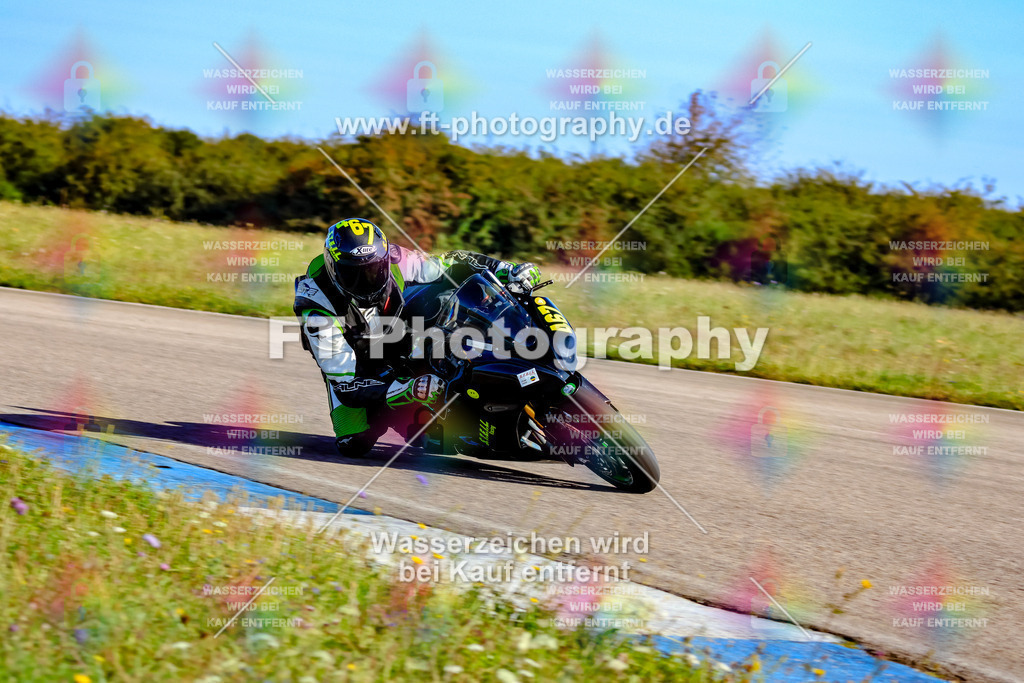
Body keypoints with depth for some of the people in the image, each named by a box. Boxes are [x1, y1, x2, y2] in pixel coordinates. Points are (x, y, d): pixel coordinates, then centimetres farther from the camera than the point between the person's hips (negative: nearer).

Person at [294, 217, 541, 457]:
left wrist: (509, 270, -24)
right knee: (354, 445, -22)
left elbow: (452, 264, -10)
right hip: (353, 366, -4)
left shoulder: (393, 262, -27)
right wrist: (409, 390, -49)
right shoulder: (317, 311, -35)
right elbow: (347, 385, -36)